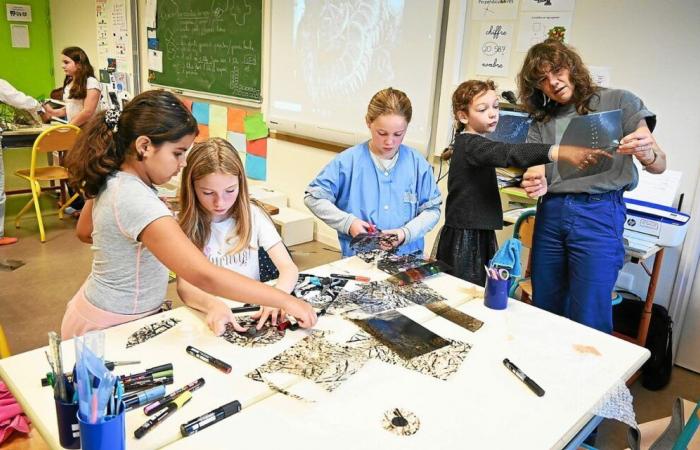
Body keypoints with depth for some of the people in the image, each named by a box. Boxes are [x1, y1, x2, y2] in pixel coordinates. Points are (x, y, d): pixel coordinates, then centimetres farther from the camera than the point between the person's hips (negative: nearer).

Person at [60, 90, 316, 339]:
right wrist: (285, 301, -36)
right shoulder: (135, 201, -32)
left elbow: (84, 233, 15)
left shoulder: (113, 177, -3)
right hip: (113, 327, -9)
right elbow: (204, 276, -40)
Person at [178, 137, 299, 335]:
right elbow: (184, 286, -14)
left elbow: (289, 268, -8)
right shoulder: (187, 224, -4)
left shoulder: (252, 214, -3)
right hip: (207, 314, 0)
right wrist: (212, 304, -35)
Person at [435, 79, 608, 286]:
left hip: (480, 235, 10)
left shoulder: (469, 143, 14)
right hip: (464, 240, -10)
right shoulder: (470, 145, -17)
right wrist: (560, 152, -46)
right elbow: (509, 153, -37)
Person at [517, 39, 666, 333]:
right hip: (550, 213, 4)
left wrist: (647, 153, -24)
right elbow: (536, 168, 4)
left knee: (589, 322, -4)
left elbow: (659, 165, 0)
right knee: (544, 313, 9)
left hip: (599, 213, -4)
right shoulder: (542, 122, 15)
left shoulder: (618, 102, 4)